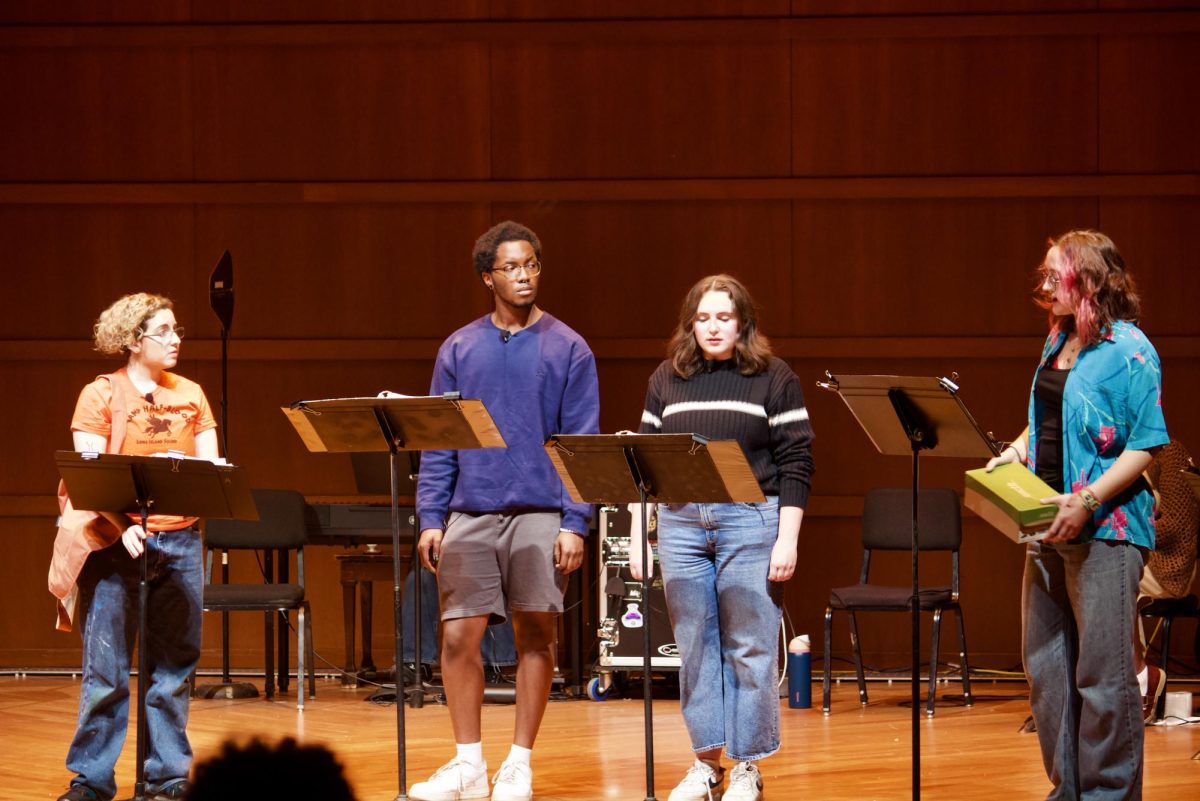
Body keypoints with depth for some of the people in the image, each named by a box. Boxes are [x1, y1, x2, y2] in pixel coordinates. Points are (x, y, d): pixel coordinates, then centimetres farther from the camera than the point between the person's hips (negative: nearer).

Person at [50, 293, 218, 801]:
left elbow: (209, 466, 9)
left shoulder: (190, 396, 13)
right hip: (117, 541, -4)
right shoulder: (101, 395, 0)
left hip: (179, 538, 4)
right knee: (106, 668, -3)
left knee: (173, 666, 6)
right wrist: (122, 526, -23)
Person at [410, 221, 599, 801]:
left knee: (534, 634, 2)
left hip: (540, 513, -2)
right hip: (470, 513, 2)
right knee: (458, 636, -3)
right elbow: (438, 442, 10)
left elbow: (581, 443, 0)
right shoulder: (459, 350, 10)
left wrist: (574, 523, -8)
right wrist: (430, 519, 2)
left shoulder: (567, 350, 3)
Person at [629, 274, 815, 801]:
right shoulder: (666, 381, 12)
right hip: (680, 521, 3)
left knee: (750, 649, -1)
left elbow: (795, 465, -1)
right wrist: (638, 537, 7)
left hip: (751, 521, -3)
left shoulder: (774, 380, 2)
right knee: (695, 648, 6)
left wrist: (787, 540, -8)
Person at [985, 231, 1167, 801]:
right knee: (1046, 667, 12)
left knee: (1103, 673, -5)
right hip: (1050, 528, 9)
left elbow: (1146, 444, -15)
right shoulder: (1058, 343, 14)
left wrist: (1088, 501, -22)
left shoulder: (1128, 350, -11)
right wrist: (1017, 449, 6)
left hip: (1106, 529, -9)